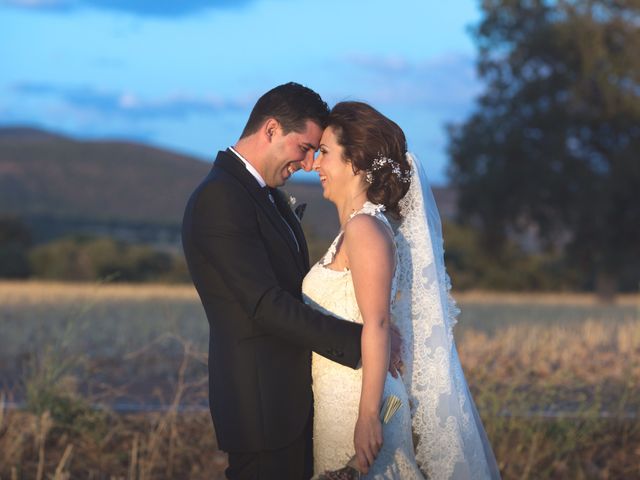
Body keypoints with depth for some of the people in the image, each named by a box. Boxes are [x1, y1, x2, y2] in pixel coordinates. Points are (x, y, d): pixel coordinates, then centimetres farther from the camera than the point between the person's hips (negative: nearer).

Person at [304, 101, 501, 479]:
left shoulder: (365, 227, -13)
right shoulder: (355, 228, 14)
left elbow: (377, 326, -20)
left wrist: (368, 417, -24)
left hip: (352, 406, -9)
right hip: (337, 402, 9)